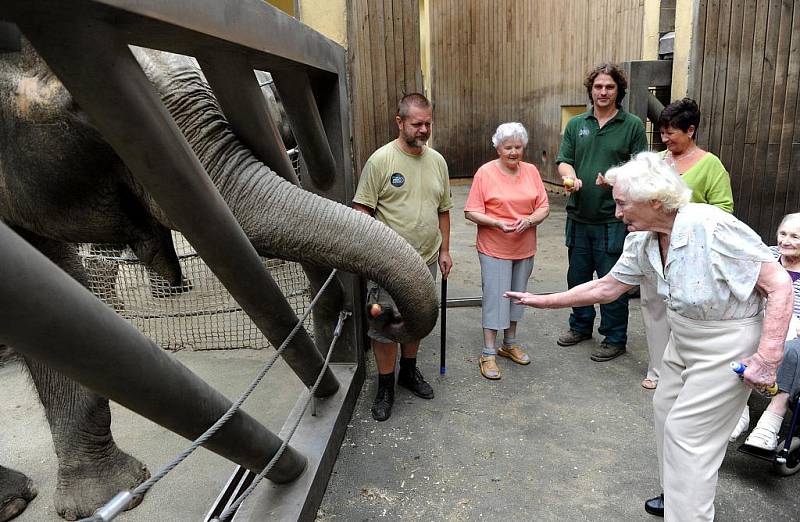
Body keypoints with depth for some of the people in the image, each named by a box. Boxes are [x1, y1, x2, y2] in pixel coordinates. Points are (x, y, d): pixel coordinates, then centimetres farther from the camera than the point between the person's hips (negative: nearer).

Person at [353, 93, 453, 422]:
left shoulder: (437, 161, 6)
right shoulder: (381, 159, -11)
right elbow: (362, 210, -12)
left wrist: (444, 250, 12)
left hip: (426, 261, 6)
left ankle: (409, 372, 39)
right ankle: (385, 386, 21)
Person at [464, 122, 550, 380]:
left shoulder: (531, 171, 4)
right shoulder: (485, 173, -9)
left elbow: (544, 207, 5)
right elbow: (471, 212, -11)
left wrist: (530, 220, -16)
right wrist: (498, 224, -25)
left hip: (525, 249, 5)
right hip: (494, 249, -5)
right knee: (494, 299, -2)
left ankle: (510, 343, 33)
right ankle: (488, 353, 9)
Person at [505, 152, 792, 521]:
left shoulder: (713, 228, -30)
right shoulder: (642, 242, -7)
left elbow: (779, 285, -24)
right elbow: (605, 288, 4)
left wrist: (768, 358, -26)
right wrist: (542, 301, 6)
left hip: (726, 346, -8)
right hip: (682, 338, 8)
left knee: (686, 432, -2)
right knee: (666, 409, 19)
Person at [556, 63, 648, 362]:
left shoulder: (632, 125, 0)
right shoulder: (576, 124, 10)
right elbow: (564, 161, 8)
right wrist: (570, 176, -15)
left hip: (613, 217, -4)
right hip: (579, 216, 4)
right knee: (577, 276, 16)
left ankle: (615, 338, 19)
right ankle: (581, 326, 35)